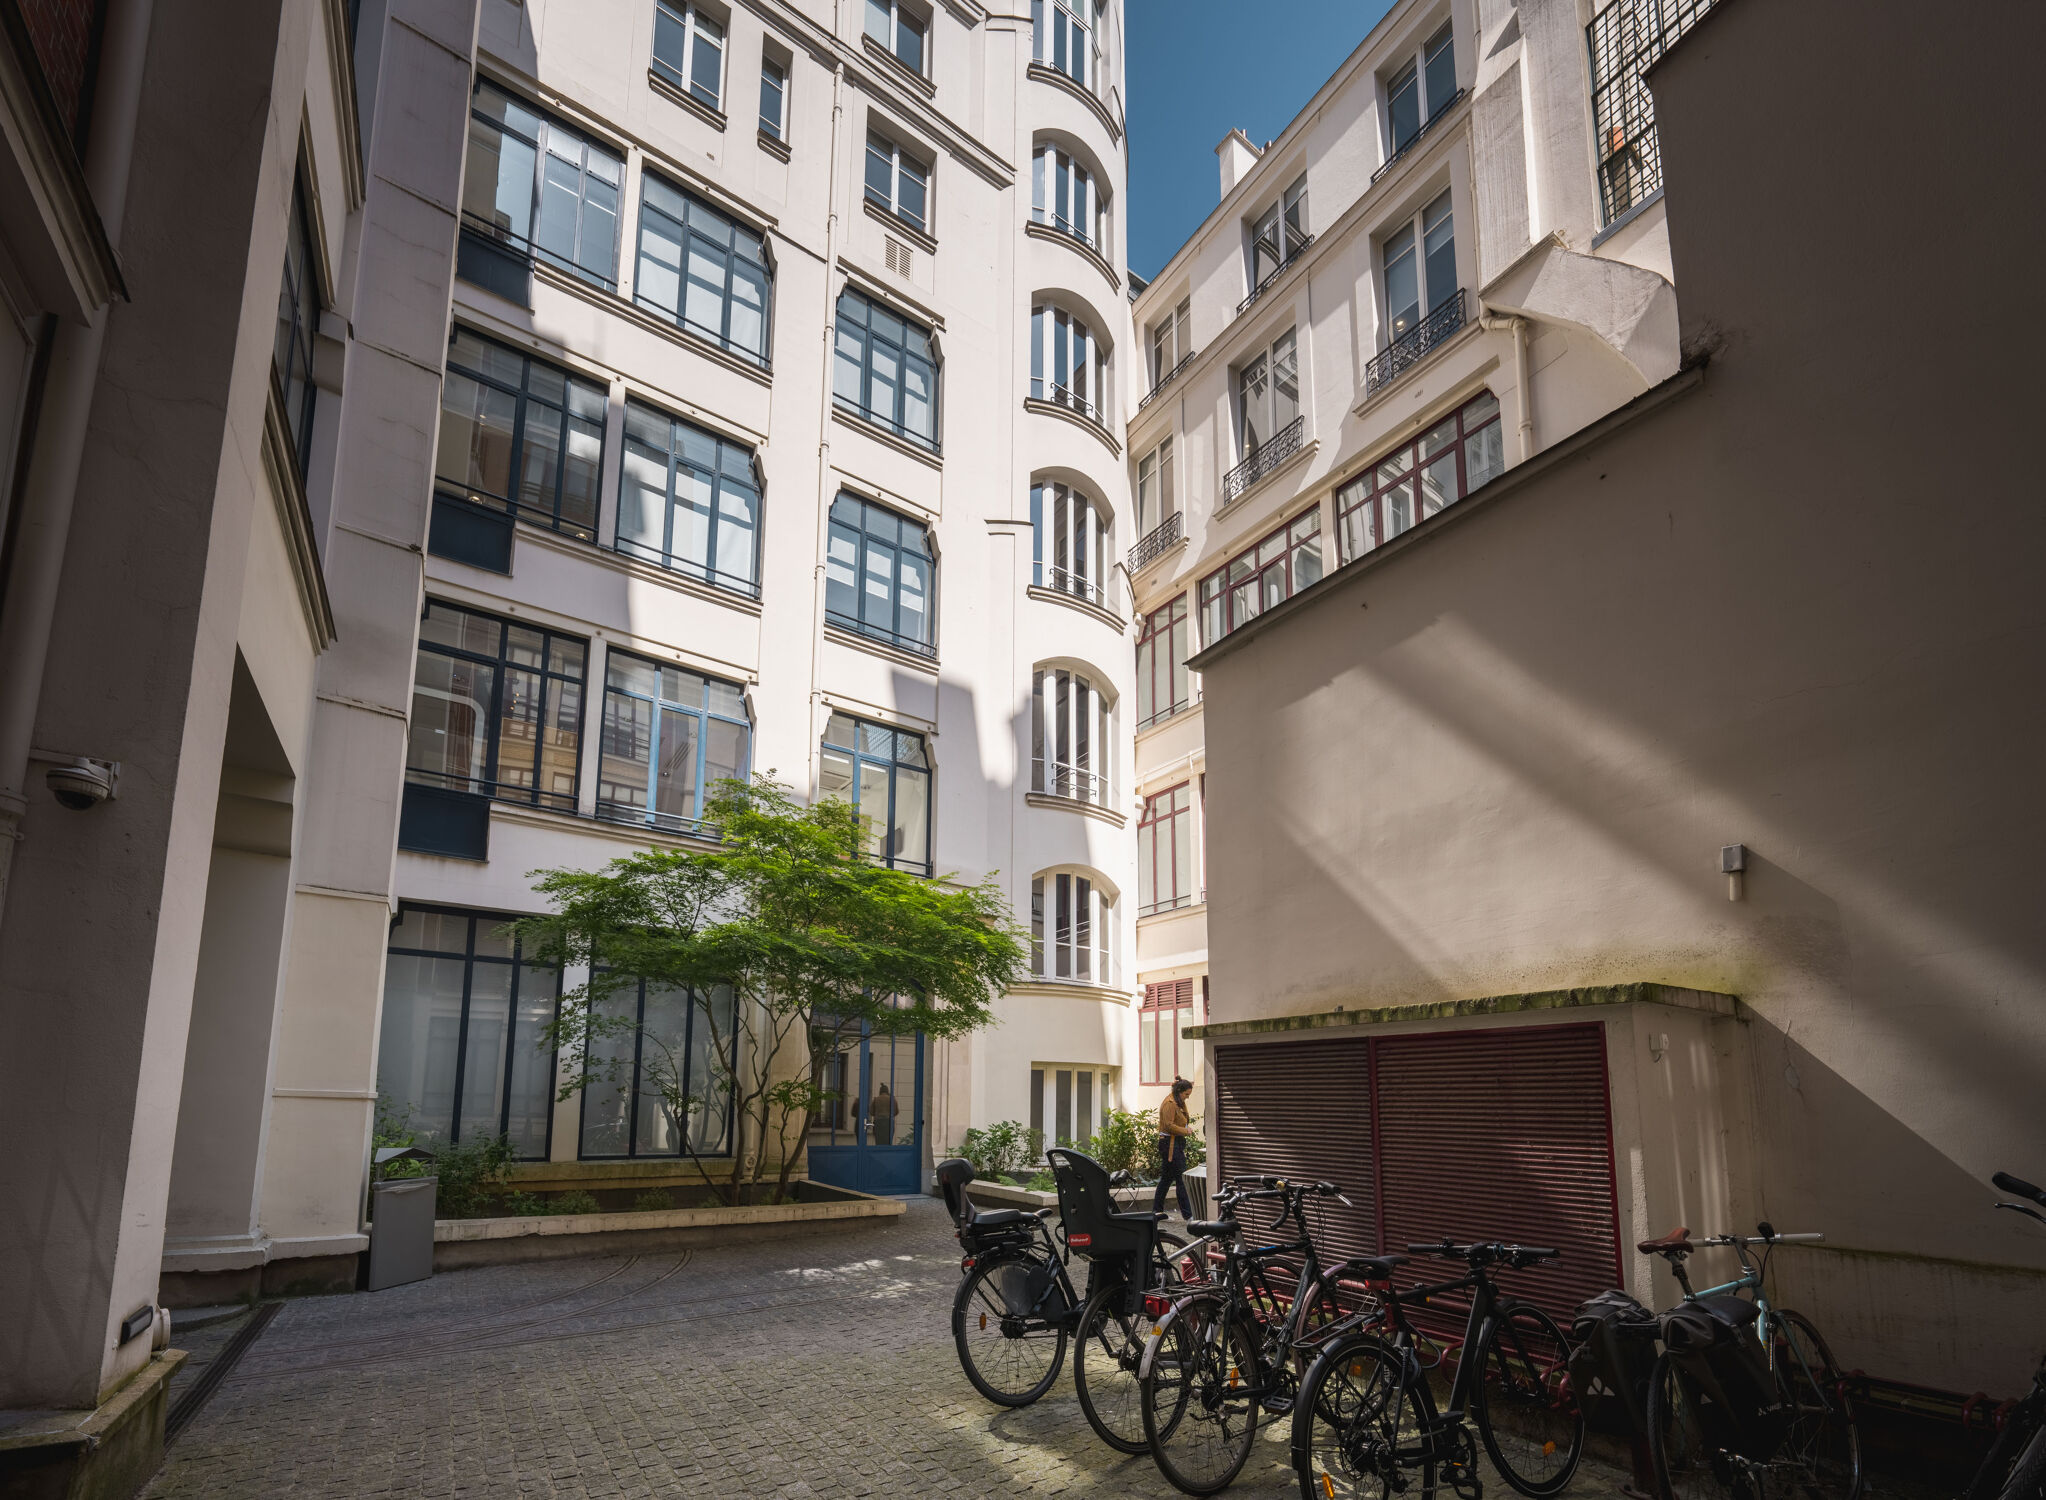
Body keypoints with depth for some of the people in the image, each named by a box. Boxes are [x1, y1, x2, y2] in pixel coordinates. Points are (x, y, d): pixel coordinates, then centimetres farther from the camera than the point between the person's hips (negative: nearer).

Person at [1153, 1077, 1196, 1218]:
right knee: (1181, 1179, -9)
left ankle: (1157, 1211, 21)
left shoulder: (1178, 1103, 18)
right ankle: (1188, 1214, -7)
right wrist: (1186, 1131, -13)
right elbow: (1169, 1125, -21)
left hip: (1176, 1144, 11)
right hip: (1170, 1144, -11)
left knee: (1166, 1178, 14)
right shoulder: (1170, 1104, -15)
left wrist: (1188, 1126, 5)